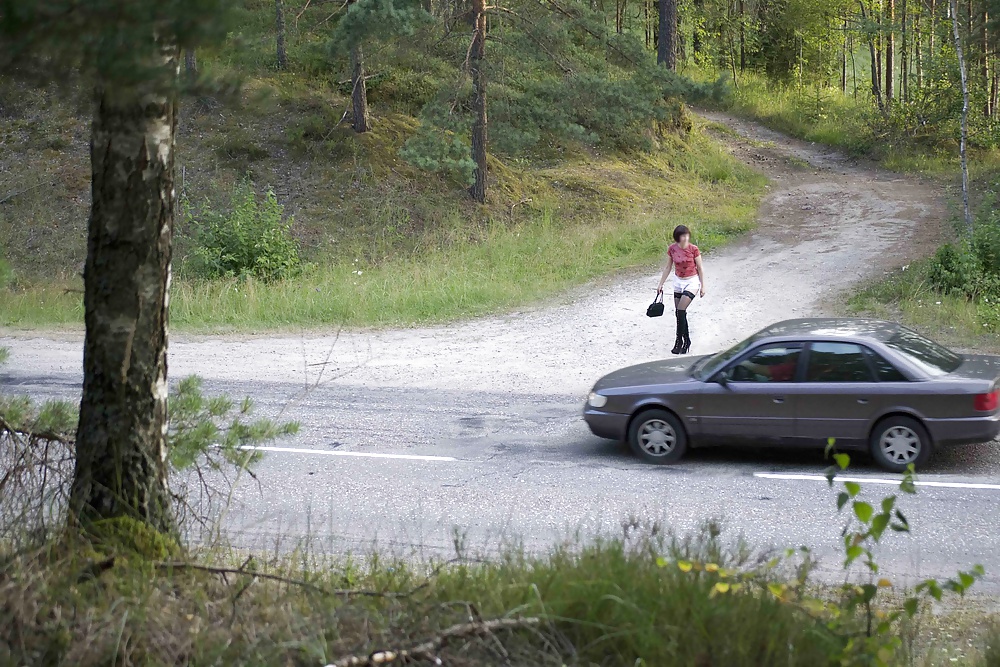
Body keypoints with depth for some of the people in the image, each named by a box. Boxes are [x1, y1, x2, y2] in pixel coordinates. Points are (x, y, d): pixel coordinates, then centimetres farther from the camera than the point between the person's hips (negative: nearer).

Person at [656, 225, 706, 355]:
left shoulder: (693, 249, -15)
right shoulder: (672, 249, -6)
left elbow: (700, 268, -6)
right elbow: (668, 267, 5)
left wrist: (702, 286, -5)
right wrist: (661, 284, 5)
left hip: (692, 282, -5)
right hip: (678, 282, 5)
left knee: (680, 310, -15)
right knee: (679, 312, 7)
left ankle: (680, 341, -5)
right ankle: (685, 340, 19)